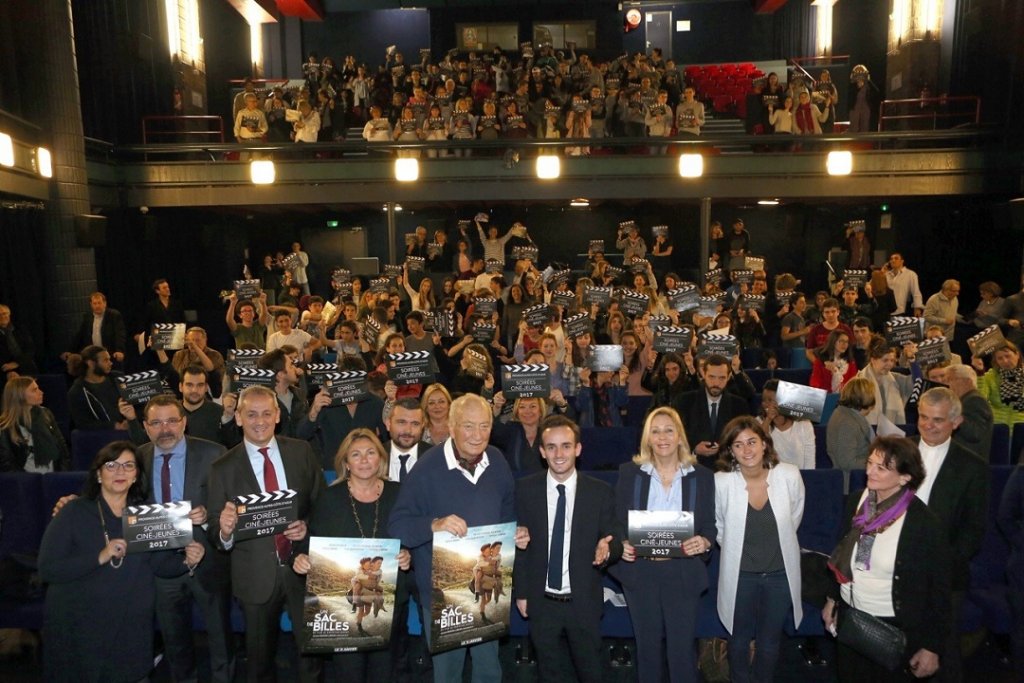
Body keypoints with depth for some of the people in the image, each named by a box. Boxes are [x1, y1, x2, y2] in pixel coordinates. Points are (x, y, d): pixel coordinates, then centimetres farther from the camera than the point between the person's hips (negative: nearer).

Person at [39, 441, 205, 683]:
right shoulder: (75, 512, -8)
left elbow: (160, 563, 1)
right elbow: (47, 570, -14)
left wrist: (187, 561, -19)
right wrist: (100, 557, -25)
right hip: (79, 625, -2)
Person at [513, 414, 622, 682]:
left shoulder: (600, 492, -7)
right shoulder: (525, 489, -6)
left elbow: (616, 540, -1)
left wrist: (606, 549, -24)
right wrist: (520, 592, 0)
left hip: (584, 601, 0)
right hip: (541, 601, 1)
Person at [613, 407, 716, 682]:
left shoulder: (702, 476, 1)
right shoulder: (629, 472, 1)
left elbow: (710, 525, 3)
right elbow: (618, 521, 4)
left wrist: (704, 542, -17)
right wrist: (620, 544, -15)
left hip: (683, 574, -1)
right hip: (640, 572, 1)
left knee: (682, 649, 4)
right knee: (647, 646, 15)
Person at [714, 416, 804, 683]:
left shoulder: (790, 476, -17)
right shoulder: (721, 482, -20)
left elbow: (794, 518, 4)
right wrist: (735, 550, 7)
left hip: (780, 573, 1)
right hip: (739, 574, -1)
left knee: (769, 643, 20)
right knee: (739, 640, 20)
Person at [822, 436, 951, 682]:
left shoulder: (923, 523, -20)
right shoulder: (856, 501, -6)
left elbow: (939, 588, -12)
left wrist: (932, 647, -8)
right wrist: (832, 599, 14)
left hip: (895, 627, -4)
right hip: (848, 616, 5)